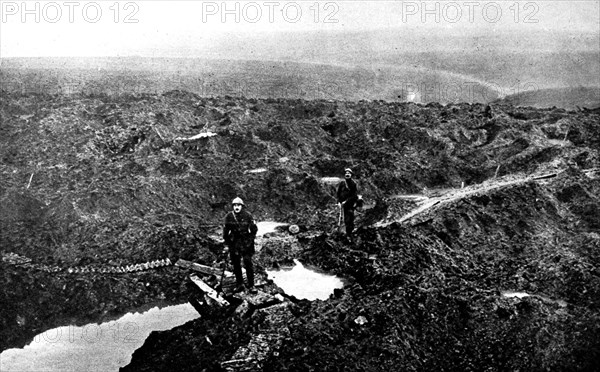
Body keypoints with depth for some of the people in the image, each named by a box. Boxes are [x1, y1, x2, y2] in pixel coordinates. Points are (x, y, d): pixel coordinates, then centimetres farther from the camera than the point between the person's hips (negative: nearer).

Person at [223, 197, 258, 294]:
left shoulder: (247, 216, -5)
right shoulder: (229, 217, 0)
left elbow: (254, 229, 2)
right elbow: (226, 231, 8)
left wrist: (250, 240, -5)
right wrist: (227, 244, 7)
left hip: (246, 243, -2)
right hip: (234, 243, 3)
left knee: (248, 263, -6)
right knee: (236, 264, 7)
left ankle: (251, 286, -1)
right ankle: (239, 284, 18)